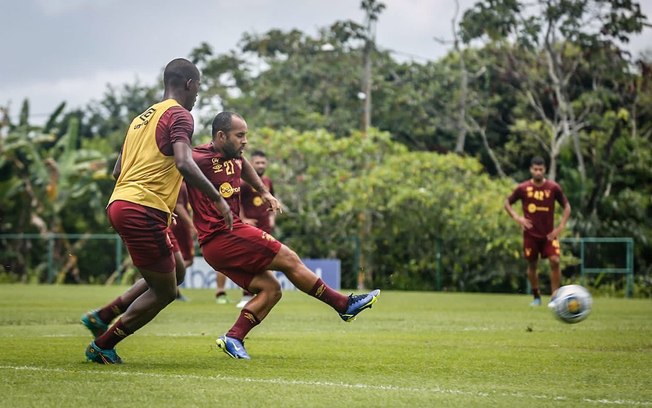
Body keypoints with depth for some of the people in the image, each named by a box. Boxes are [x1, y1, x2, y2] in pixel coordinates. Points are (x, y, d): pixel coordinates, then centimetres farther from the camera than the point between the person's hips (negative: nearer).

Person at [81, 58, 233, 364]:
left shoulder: (142, 118, 22)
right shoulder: (179, 115, -5)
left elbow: (117, 170, 25)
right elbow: (184, 163, -22)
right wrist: (217, 199, -16)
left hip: (118, 204, 9)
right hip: (144, 210, -9)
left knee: (174, 273, 21)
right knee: (164, 291, 4)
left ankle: (101, 317, 18)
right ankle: (102, 347, 8)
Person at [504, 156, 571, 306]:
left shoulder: (553, 187, -5)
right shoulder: (523, 188, -5)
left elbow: (567, 206, 5)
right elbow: (507, 203, 8)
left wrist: (561, 227, -5)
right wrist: (517, 218, -8)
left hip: (549, 233, -1)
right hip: (531, 234, 1)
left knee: (555, 261, -16)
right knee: (532, 265, 7)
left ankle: (554, 297, -9)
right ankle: (536, 297, 24)